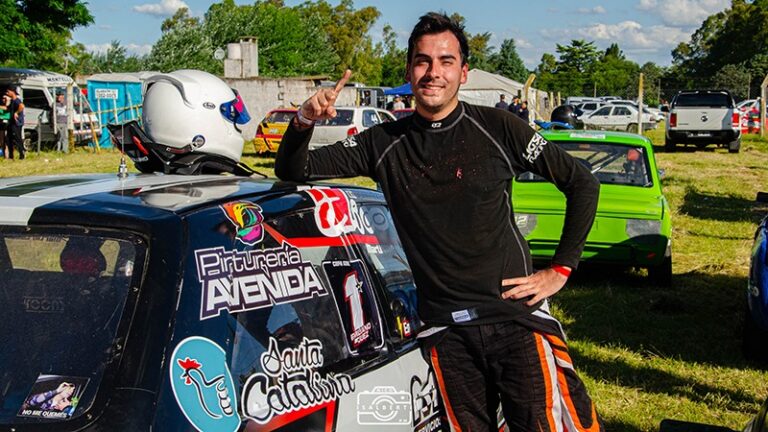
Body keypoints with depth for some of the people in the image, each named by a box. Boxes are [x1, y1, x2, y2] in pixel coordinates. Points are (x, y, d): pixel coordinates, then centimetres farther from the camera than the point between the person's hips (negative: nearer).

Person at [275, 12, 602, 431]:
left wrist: (560, 270, 1)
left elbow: (582, 183, 5)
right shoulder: (384, 142, 6)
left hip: (515, 315, -2)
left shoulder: (496, 128, -1)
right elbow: (293, 171, 5)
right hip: (444, 330, 2)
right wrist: (304, 120, -15)